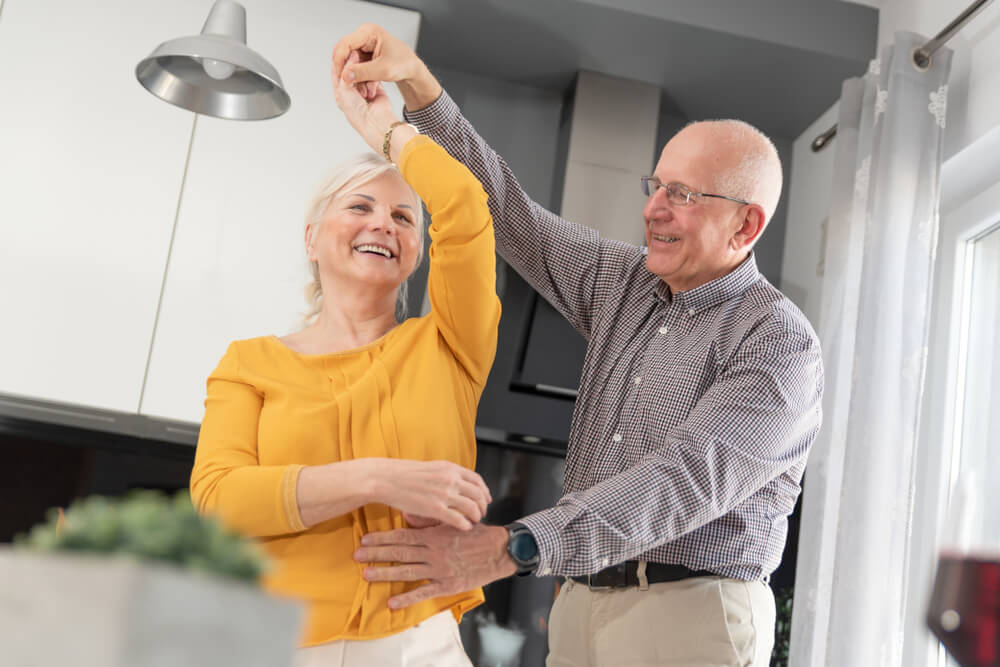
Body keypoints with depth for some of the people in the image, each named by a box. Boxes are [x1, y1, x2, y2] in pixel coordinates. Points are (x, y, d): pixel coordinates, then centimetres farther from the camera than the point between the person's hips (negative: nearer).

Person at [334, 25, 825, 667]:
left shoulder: (782, 345, -12)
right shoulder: (623, 282, 11)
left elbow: (689, 478, -25)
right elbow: (509, 211, 10)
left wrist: (511, 548, -35)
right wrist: (416, 81, -3)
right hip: (583, 603, 6)